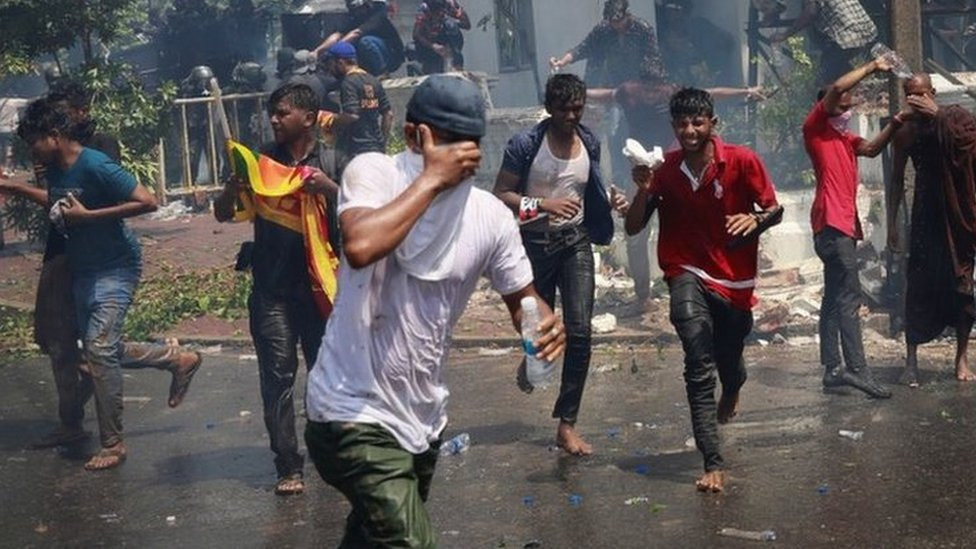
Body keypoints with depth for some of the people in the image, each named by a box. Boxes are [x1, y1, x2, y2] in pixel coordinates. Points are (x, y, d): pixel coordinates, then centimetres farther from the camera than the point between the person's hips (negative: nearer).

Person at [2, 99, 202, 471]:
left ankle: (113, 444, -7)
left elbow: (147, 202, -26)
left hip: (115, 268, -9)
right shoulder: (56, 170, 4)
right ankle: (178, 360, 30)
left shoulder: (95, 166, -21)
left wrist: (88, 215, -25)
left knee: (99, 348, -16)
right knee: (103, 350, 10)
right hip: (83, 270, 9)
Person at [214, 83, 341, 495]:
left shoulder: (332, 163, 3)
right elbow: (223, 215, 6)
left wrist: (329, 189, -21)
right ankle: (288, 466, -2)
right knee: (278, 376, -4)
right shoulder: (262, 160, 6)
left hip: (321, 283, 0)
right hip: (272, 289, 0)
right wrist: (234, 186, -14)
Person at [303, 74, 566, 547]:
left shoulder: (491, 215, -1)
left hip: (423, 417, 6)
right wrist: (432, 178, -24)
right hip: (355, 413, -6)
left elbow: (521, 296, 12)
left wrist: (542, 320, -12)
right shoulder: (374, 173, -12)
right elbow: (360, 247, -33)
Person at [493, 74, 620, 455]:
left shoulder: (589, 143, 3)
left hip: (576, 241, 3)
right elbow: (500, 195, -12)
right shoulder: (526, 145, -12)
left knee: (580, 332, -7)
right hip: (536, 241, -3)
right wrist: (543, 204, -24)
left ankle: (567, 425, -2)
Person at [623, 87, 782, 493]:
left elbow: (775, 210, 0)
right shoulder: (665, 169, -5)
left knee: (729, 363, 17)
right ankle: (713, 464, -24)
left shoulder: (742, 161, -9)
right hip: (689, 275, -1)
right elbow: (633, 228, -2)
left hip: (735, 280, 1)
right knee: (699, 365, -22)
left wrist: (755, 219, -23)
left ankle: (731, 391, 59)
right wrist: (644, 191, -20)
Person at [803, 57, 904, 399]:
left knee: (835, 300, 9)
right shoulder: (815, 129, -2)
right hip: (832, 224, -10)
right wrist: (871, 68, -7)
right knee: (849, 299, -14)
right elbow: (836, 89, -15)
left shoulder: (845, 138, 23)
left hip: (844, 225, 10)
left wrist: (895, 124, -5)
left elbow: (872, 149, 7)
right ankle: (858, 370, -18)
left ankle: (833, 370, 11)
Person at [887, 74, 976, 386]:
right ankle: (911, 362, -1)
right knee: (919, 286, -4)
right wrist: (892, 222, 7)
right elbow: (898, 179, 10)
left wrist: (937, 115, -26)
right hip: (926, 213, 1)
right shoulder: (906, 130, 5)